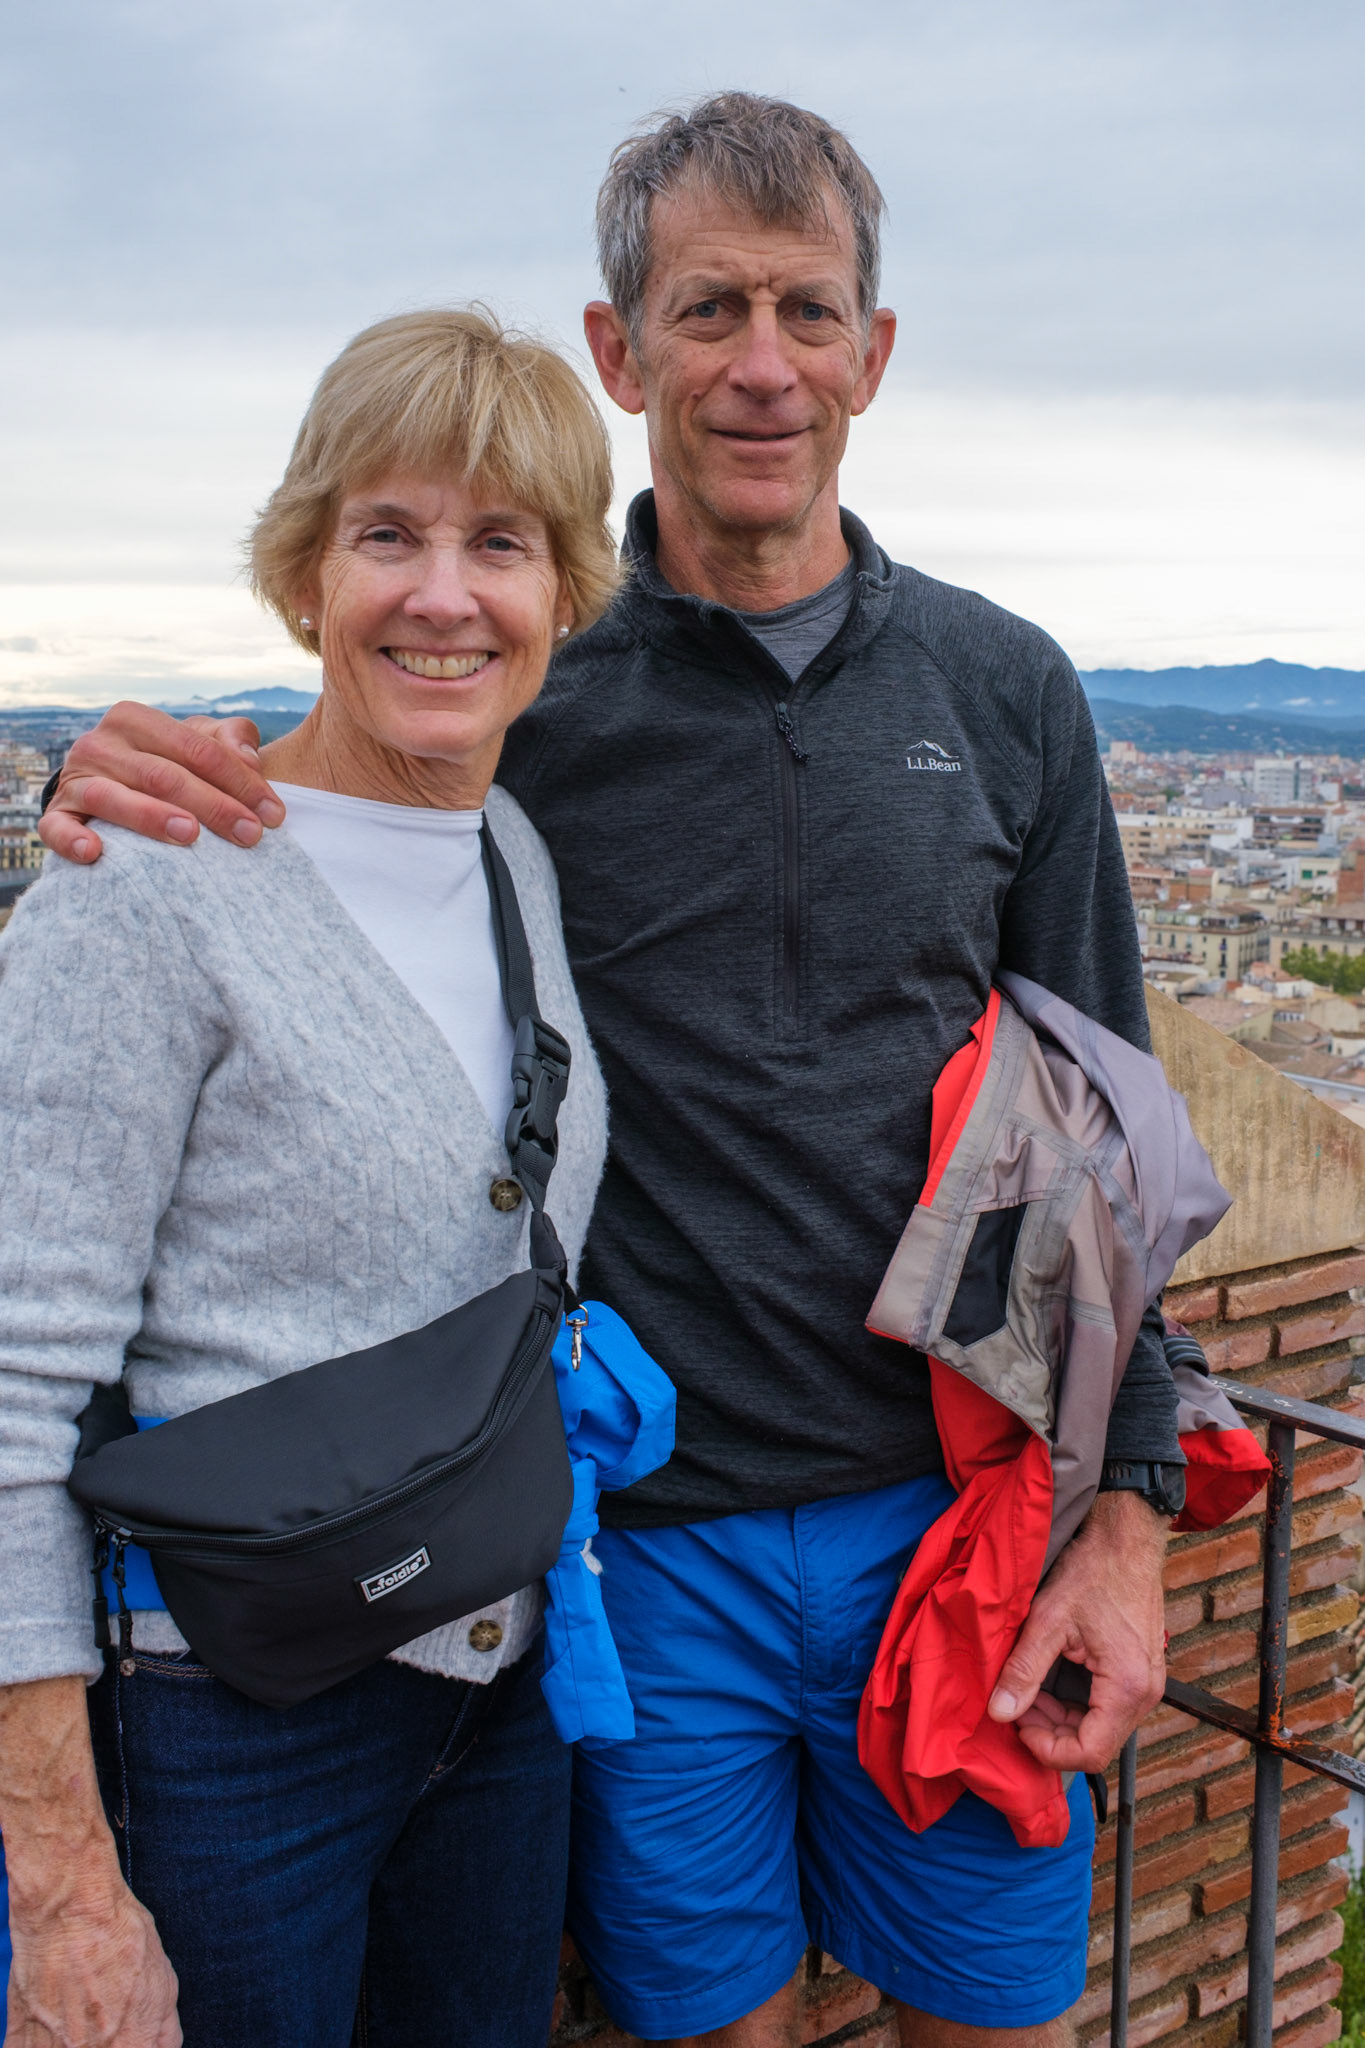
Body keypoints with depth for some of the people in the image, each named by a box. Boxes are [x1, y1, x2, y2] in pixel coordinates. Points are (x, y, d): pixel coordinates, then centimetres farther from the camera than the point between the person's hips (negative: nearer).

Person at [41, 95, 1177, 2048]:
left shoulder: (1003, 689, 1)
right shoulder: (512, 696, -5)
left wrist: (1127, 1512, 1)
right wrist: (128, 790, -17)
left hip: (956, 1515, 2)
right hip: (648, 1533, -1)